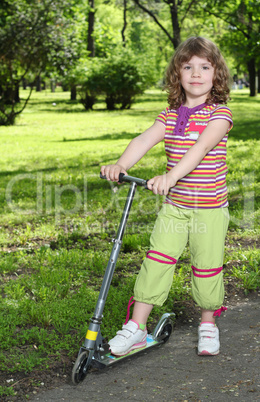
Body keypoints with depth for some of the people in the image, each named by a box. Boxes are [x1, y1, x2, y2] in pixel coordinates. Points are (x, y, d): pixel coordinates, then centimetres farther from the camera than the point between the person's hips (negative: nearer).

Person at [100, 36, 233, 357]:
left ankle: (208, 324, 28)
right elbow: (144, 140, -11)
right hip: (174, 206, 3)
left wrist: (172, 175, -40)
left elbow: (202, 147, -25)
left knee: (207, 266, 5)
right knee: (157, 260, -3)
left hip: (210, 208, -3)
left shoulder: (219, 113, -8)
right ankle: (136, 327, 4)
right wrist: (121, 165, -31)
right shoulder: (170, 115, 5)